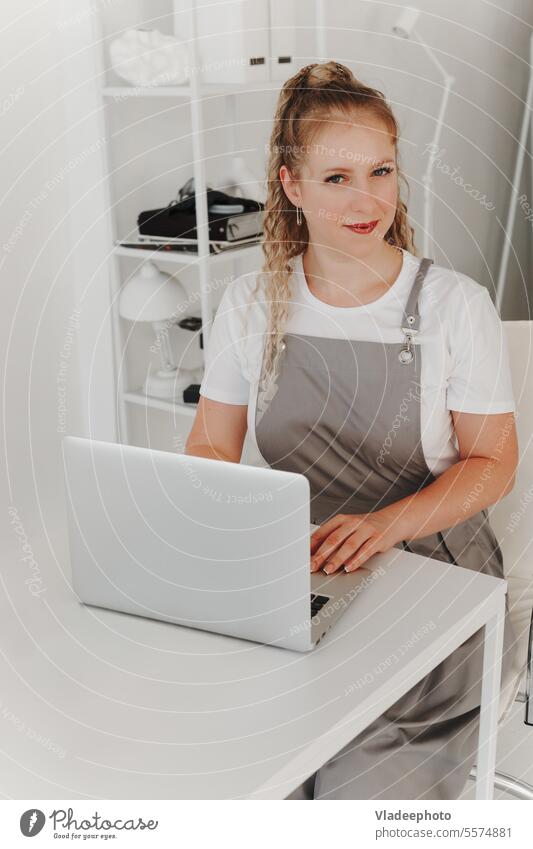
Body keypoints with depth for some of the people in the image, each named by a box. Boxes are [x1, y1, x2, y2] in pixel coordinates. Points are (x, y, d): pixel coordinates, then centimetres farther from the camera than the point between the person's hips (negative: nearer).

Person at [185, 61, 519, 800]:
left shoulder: (456, 304, -5)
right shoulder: (251, 303, 3)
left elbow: (493, 463, -3)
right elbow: (212, 446, 8)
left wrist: (385, 525, -20)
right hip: (294, 574, 2)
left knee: (363, 784, -21)